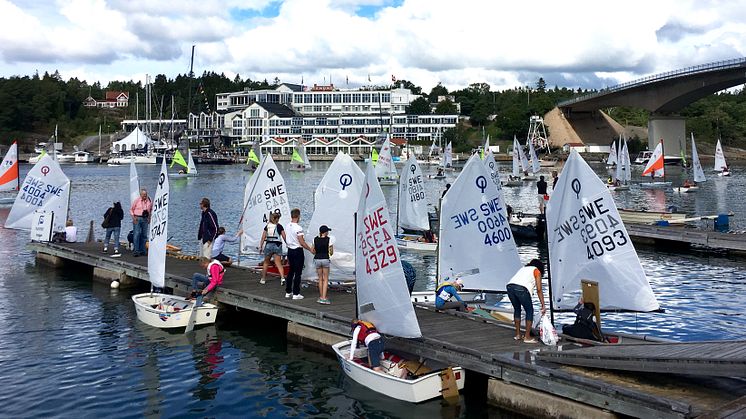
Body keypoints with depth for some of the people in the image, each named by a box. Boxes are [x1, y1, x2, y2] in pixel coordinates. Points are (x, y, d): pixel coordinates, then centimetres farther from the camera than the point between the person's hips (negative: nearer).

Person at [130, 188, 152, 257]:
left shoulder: (149, 201, 5)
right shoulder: (137, 201, -3)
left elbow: (151, 210, 20)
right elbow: (131, 209, 7)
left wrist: (149, 218, 10)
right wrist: (133, 217, -4)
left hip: (145, 219, 3)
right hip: (137, 218, -3)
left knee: (144, 235, 5)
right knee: (136, 234, -10)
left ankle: (142, 250, 13)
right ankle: (136, 251, -9)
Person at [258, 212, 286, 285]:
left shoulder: (267, 226, 7)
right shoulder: (279, 226, 0)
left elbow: (263, 237, 4)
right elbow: (284, 237, -1)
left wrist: (260, 246, 9)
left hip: (268, 245, 2)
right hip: (277, 245, -2)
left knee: (266, 262, 17)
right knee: (278, 263, -3)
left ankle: (263, 279, 23)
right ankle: (282, 277, -21)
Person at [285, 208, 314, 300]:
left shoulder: (288, 226, 4)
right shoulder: (298, 228, -19)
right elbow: (302, 242, -19)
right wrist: (310, 249, -8)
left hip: (290, 250, 8)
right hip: (298, 251, -8)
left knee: (291, 272, 17)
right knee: (297, 273, -2)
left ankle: (288, 292, 21)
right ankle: (296, 294, 1)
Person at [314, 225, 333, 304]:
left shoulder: (315, 239, 2)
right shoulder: (328, 239, -7)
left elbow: (313, 251, 6)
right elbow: (331, 252, -3)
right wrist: (331, 253, 19)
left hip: (317, 259, 3)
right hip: (325, 259, -3)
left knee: (320, 278, 15)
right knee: (325, 279, 3)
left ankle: (321, 297, 19)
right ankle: (324, 298, -6)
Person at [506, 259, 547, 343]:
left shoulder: (523, 268, 36)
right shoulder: (536, 271, 19)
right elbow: (539, 290, 11)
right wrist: (543, 305, 13)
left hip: (510, 286, 6)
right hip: (521, 288, -6)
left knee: (517, 309, 25)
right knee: (529, 311, 10)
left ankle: (517, 334, 31)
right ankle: (527, 337, 11)